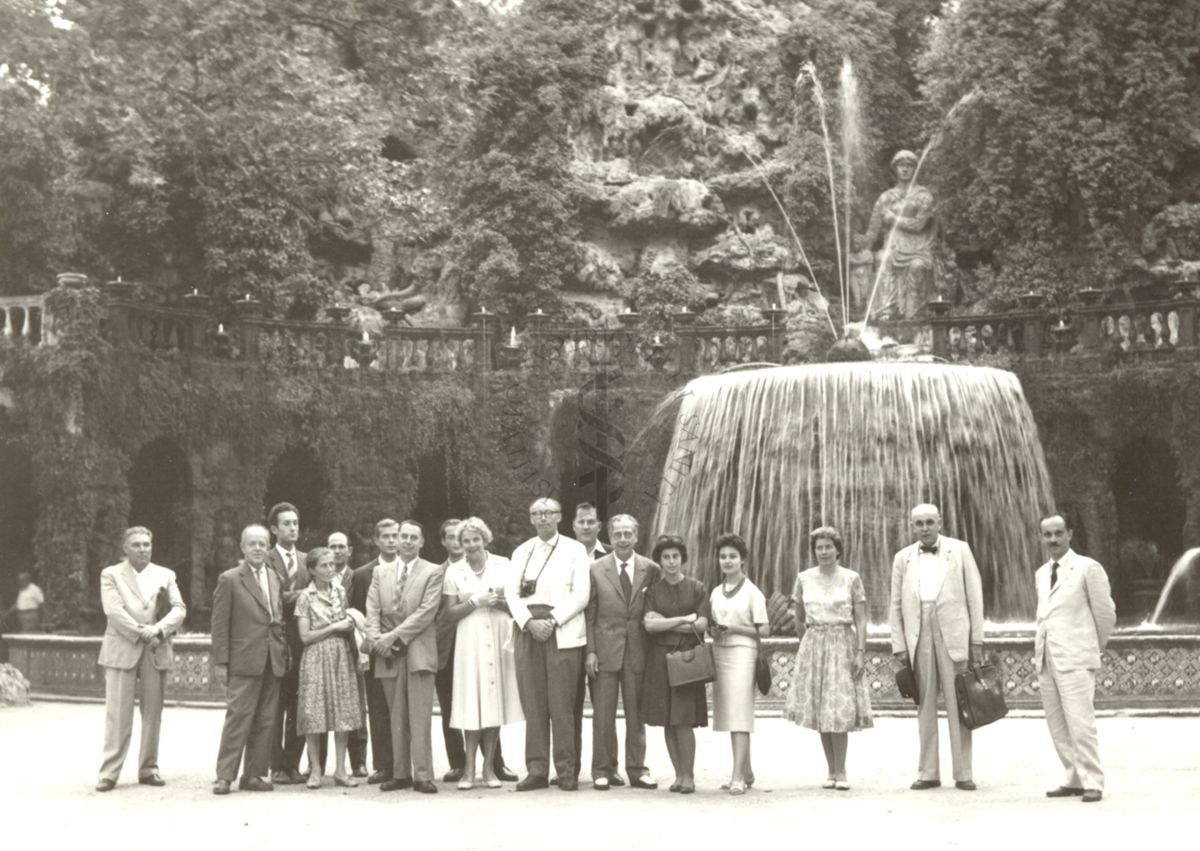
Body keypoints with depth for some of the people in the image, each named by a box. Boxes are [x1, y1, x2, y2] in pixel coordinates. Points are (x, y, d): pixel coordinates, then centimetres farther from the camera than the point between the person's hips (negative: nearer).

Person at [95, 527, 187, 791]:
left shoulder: (165, 575, 13)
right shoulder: (111, 574, 4)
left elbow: (179, 609, 3)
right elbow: (114, 611, -9)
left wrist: (158, 630, -14)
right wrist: (142, 633, -15)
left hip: (156, 652, 3)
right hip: (122, 651, -3)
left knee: (153, 713, 5)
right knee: (117, 714, -5)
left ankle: (148, 769, 12)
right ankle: (109, 772, -1)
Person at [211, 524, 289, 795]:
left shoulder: (276, 579, 14)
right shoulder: (229, 579, -2)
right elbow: (220, 624, -5)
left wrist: (284, 651, 9)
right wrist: (220, 662, -9)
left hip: (273, 661, 6)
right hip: (244, 661, -5)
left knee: (265, 721, 6)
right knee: (238, 717, -7)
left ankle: (253, 774, 13)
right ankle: (225, 775, -1)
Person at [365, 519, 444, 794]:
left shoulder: (433, 572, 3)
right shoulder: (380, 572, 16)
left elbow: (426, 612, -7)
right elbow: (372, 610, 7)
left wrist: (394, 636, -12)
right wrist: (377, 638, -10)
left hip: (418, 651, -3)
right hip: (388, 653, 3)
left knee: (420, 717, -7)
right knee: (397, 718, 5)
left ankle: (423, 776, -6)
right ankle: (401, 774, 10)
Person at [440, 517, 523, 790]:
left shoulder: (503, 565, 6)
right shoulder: (453, 571, 4)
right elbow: (450, 614, 2)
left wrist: (499, 602, -12)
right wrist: (475, 601, -11)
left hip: (499, 639, 1)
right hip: (470, 641, -1)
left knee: (495, 700, 3)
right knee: (472, 702, -4)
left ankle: (489, 767, 10)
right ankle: (469, 768, 2)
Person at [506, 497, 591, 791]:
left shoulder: (575, 550, 7)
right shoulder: (521, 552, 17)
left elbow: (581, 594, -2)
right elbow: (511, 592, 8)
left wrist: (553, 621, -12)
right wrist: (529, 622, -9)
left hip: (563, 633, -3)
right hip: (528, 631, 3)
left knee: (562, 704, -6)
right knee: (532, 705, 1)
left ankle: (566, 770, 0)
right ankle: (537, 770, 6)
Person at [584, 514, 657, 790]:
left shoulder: (651, 570, 4)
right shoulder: (595, 569, 1)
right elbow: (589, 613, 1)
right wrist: (590, 651, -6)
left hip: (638, 650, 1)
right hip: (605, 649, -1)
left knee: (637, 713, 7)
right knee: (603, 714, 2)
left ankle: (637, 770, 16)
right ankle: (603, 770, 11)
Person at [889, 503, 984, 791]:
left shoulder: (960, 550, 7)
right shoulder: (903, 558, 12)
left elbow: (974, 595, 4)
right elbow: (896, 605, 11)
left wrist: (977, 639, -1)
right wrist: (899, 646, 3)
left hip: (953, 634, -2)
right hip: (918, 637, 2)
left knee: (957, 705, -1)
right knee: (925, 706, 5)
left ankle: (963, 773, 3)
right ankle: (928, 773, 10)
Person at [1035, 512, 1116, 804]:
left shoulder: (1088, 568, -4)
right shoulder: (1041, 574, 15)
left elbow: (1105, 613, 1)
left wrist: (1095, 646, 11)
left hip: (1075, 659, -6)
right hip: (1046, 659, 6)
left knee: (1080, 723, -10)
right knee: (1057, 726, 6)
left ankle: (1092, 782, -2)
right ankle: (1073, 779, 14)